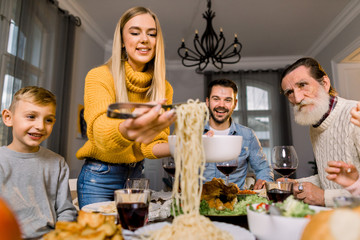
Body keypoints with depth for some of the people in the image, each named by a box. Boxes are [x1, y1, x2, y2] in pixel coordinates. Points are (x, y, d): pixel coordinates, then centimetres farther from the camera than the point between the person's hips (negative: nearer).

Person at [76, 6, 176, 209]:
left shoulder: (164, 88, -2)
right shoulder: (100, 76, -14)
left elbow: (154, 145, -4)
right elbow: (100, 132, -32)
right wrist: (126, 130, -54)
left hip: (136, 175, 4)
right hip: (100, 177, -3)